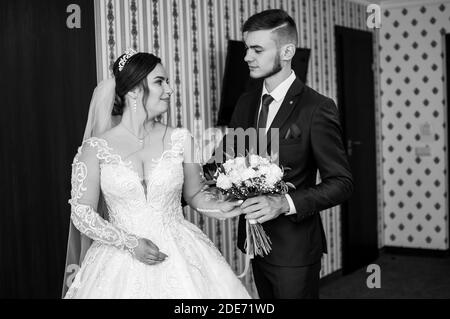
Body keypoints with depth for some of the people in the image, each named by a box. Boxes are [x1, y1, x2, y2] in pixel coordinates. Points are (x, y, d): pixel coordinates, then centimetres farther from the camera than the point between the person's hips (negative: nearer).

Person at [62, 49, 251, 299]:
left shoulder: (180, 140, 0)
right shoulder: (96, 148, -5)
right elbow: (82, 213, -4)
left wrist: (219, 208, -10)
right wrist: (130, 244, -14)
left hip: (179, 257, 2)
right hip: (122, 264, -1)